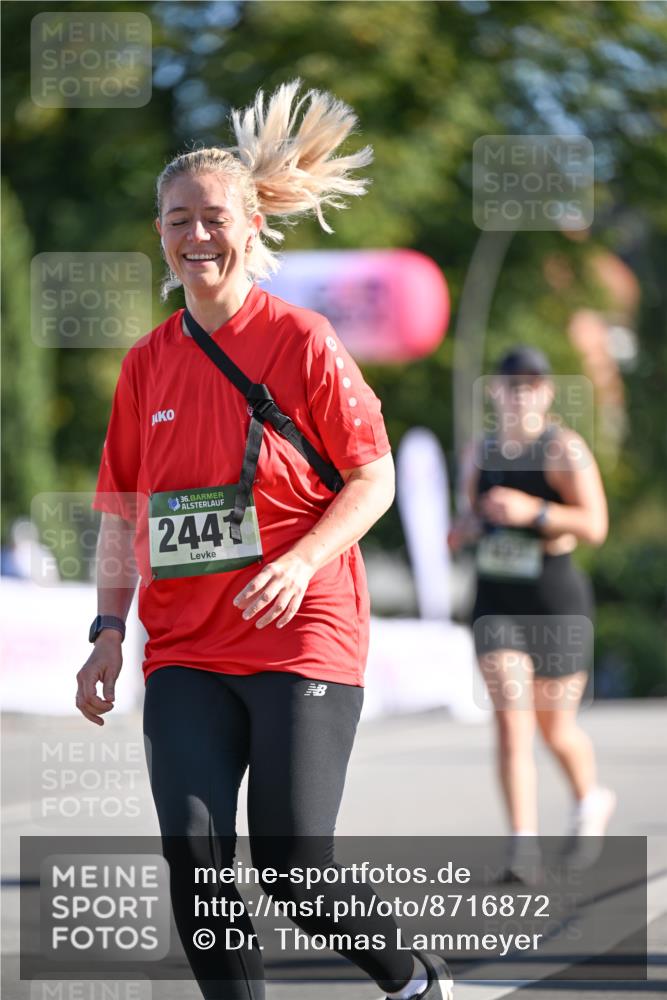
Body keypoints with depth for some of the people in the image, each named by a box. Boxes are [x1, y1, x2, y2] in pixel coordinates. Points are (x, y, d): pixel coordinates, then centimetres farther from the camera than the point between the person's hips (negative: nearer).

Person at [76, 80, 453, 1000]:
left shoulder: (302, 340, -4)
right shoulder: (148, 363, 10)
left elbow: (375, 477, -4)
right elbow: (121, 509, 16)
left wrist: (300, 562, -19)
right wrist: (108, 630, 7)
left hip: (302, 640, -4)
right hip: (184, 649, 4)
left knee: (294, 871, -7)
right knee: (193, 856, -10)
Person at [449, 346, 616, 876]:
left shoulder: (564, 448, -8)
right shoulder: (480, 452, 9)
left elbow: (595, 525, -15)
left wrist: (533, 512, -26)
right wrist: (463, 530, 4)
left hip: (555, 599, -3)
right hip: (496, 600, 4)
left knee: (556, 727, 8)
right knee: (510, 718, -11)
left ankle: (591, 800, 39)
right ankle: (524, 841, -14)